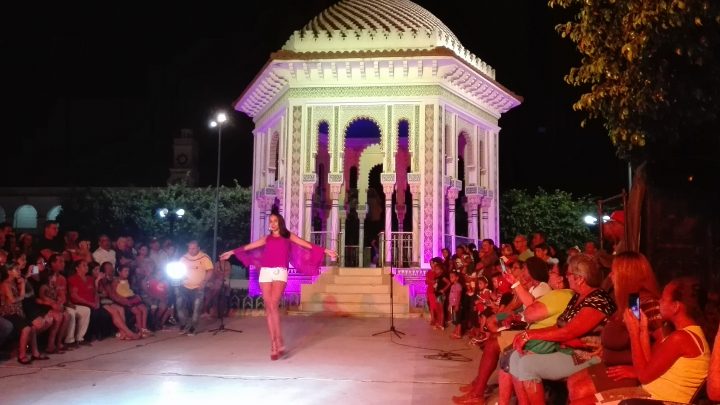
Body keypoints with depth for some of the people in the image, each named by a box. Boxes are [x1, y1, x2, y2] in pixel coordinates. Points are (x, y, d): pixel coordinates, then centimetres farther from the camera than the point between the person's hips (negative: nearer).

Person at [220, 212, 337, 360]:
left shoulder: (288, 236, 13)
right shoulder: (267, 238, 20)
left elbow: (308, 245, 6)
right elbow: (248, 247, 28)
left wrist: (325, 251, -3)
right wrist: (232, 252, 33)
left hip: (280, 272, -3)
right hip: (265, 272, 3)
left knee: (273, 306, -20)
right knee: (269, 308, -1)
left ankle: (278, 344, -16)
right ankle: (275, 345, 4)